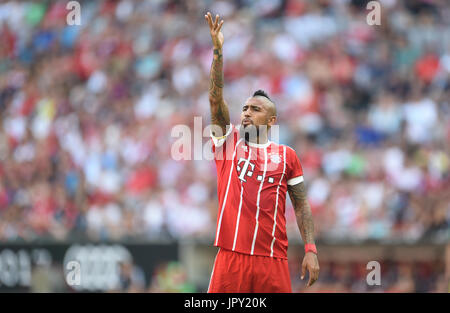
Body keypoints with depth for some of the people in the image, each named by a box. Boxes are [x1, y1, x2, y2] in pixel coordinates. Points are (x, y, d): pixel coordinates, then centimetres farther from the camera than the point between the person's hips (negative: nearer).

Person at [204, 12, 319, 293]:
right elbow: (216, 98, 0)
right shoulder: (229, 142, 11)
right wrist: (218, 52, -11)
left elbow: (301, 205, 11)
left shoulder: (287, 156, 10)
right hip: (231, 256, 0)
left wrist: (311, 250, 0)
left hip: (274, 259, 0)